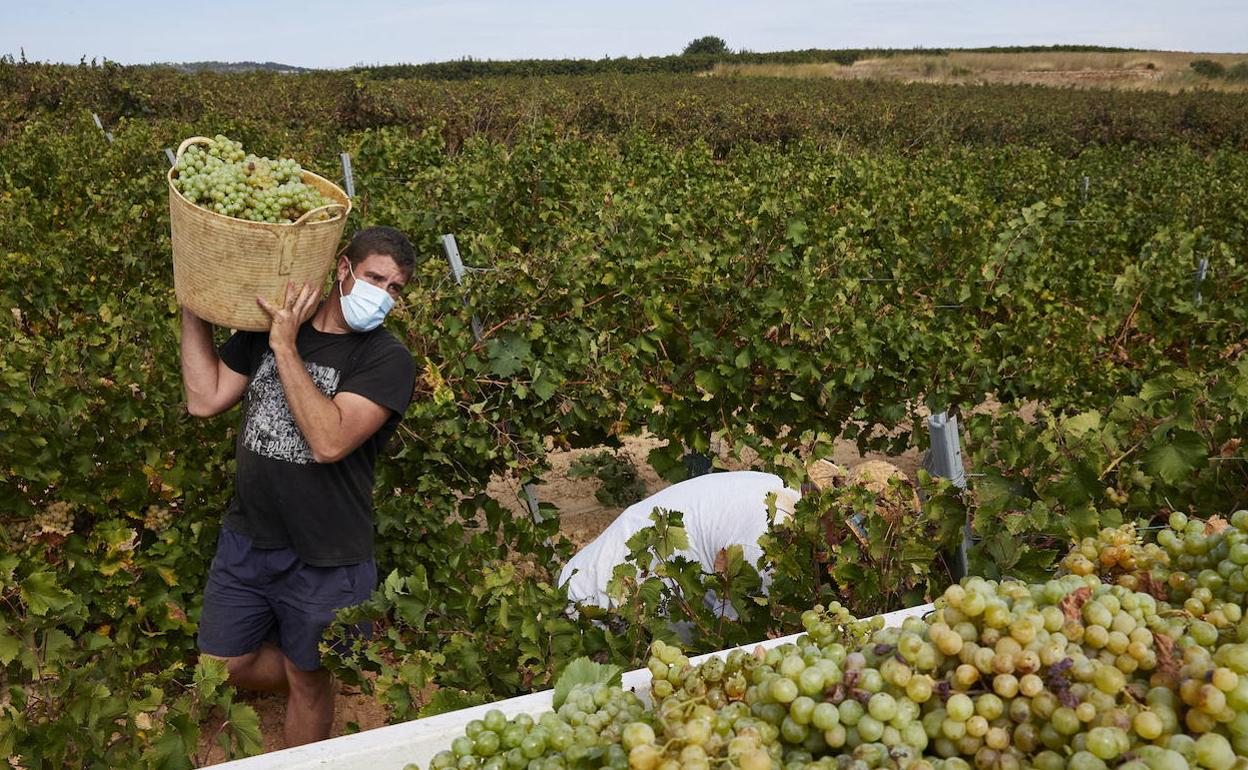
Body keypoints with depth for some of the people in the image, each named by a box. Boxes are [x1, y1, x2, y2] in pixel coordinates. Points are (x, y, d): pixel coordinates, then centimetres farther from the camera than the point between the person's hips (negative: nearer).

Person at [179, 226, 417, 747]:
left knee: (308, 681, 15)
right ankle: (312, 685, 45)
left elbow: (329, 441, -29)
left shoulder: (387, 360, -17)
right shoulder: (267, 325, 0)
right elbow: (204, 399, -2)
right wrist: (193, 308, -6)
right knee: (224, 665, 18)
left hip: (322, 560, -5)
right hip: (247, 537, 5)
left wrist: (285, 348, -27)